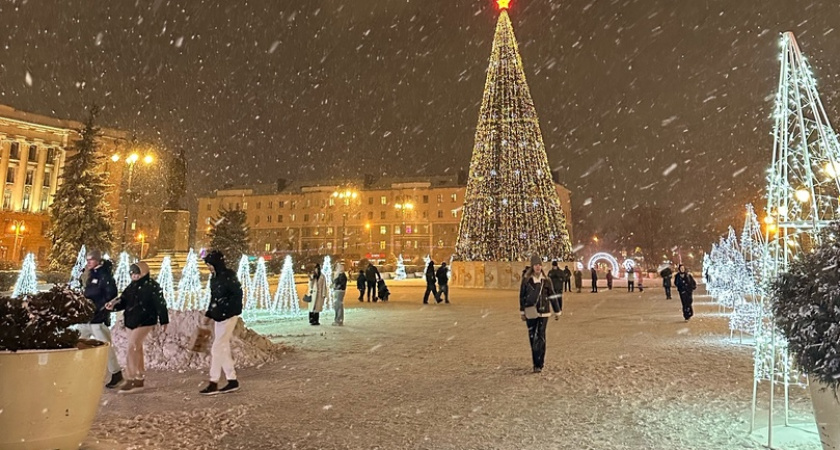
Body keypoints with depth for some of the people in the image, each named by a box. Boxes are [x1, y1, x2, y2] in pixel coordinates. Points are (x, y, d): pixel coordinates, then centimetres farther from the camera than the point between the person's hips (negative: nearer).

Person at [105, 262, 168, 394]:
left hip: (144, 322, -9)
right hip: (132, 322, 9)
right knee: (137, 350, 14)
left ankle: (131, 380, -5)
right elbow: (123, 301, 9)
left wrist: (163, 321, -12)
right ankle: (139, 379, 24)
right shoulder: (132, 286, 11)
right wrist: (113, 306, -12)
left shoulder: (152, 286, -12)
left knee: (131, 350, -12)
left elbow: (160, 304, -12)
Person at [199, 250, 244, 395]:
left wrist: (223, 308, -21)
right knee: (223, 349, 11)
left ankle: (213, 384, 1)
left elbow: (238, 294, -19)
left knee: (217, 349, -6)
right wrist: (208, 314, 11)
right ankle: (232, 381, 18)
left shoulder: (229, 276, -14)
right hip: (219, 317, 9)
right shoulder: (214, 277, 10)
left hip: (228, 317, -9)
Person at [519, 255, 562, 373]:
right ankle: (536, 363, 19)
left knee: (540, 338, -6)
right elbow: (522, 296, 5)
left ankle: (539, 364, -5)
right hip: (530, 313, 1)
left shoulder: (546, 280, 2)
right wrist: (522, 312, 5)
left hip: (543, 312, -1)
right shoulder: (526, 280, 1)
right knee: (532, 337, 6)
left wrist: (557, 311, 9)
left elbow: (552, 296, 7)